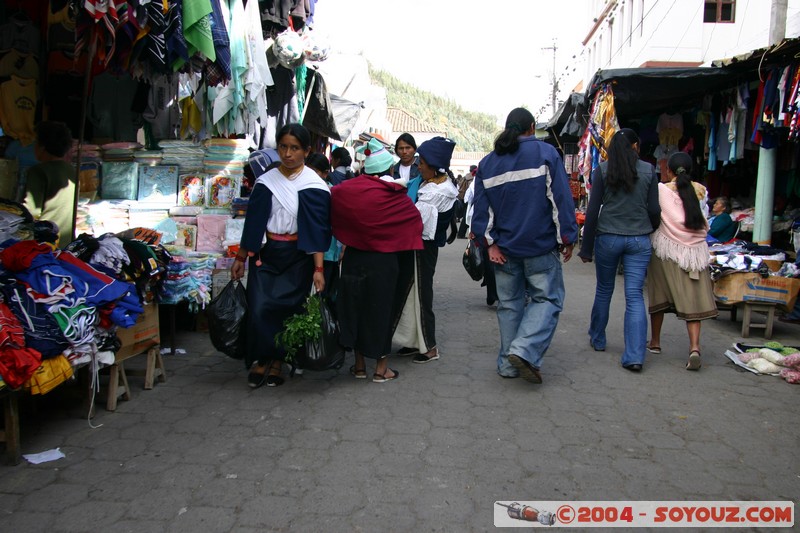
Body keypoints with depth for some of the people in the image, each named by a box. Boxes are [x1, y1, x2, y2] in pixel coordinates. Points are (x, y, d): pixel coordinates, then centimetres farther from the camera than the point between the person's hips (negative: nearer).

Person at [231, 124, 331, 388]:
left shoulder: (314, 186, -3)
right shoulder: (265, 182, 5)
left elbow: (317, 230, -7)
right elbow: (253, 222, 9)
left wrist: (318, 269, -14)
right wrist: (240, 258, 10)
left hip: (298, 257, -2)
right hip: (266, 254, 2)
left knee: (285, 308, -5)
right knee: (258, 308, -9)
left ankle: (275, 360, 17)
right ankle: (262, 359, 13)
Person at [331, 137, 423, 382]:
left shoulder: (345, 190, -6)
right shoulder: (395, 195, -12)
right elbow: (415, 220, -5)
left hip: (354, 258, 2)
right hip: (384, 260, -2)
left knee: (355, 306, 14)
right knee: (381, 308, 9)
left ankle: (359, 364, 22)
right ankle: (381, 368, 16)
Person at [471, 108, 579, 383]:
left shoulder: (487, 163, 8)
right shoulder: (545, 153, -4)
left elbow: (481, 209, 5)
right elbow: (561, 200, -9)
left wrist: (490, 243, 5)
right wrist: (567, 239, -4)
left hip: (504, 248, 4)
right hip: (540, 247, -4)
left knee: (509, 303, 13)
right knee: (547, 298, 6)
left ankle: (508, 364, 18)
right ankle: (524, 350, -11)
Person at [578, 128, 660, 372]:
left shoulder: (602, 170, -1)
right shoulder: (649, 170, 2)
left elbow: (593, 210, -3)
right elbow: (654, 210, 1)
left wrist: (586, 247, 1)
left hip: (608, 238, 0)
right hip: (639, 240, 0)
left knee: (604, 290, 17)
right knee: (635, 296, 0)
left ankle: (597, 339, 33)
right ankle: (634, 357, -6)